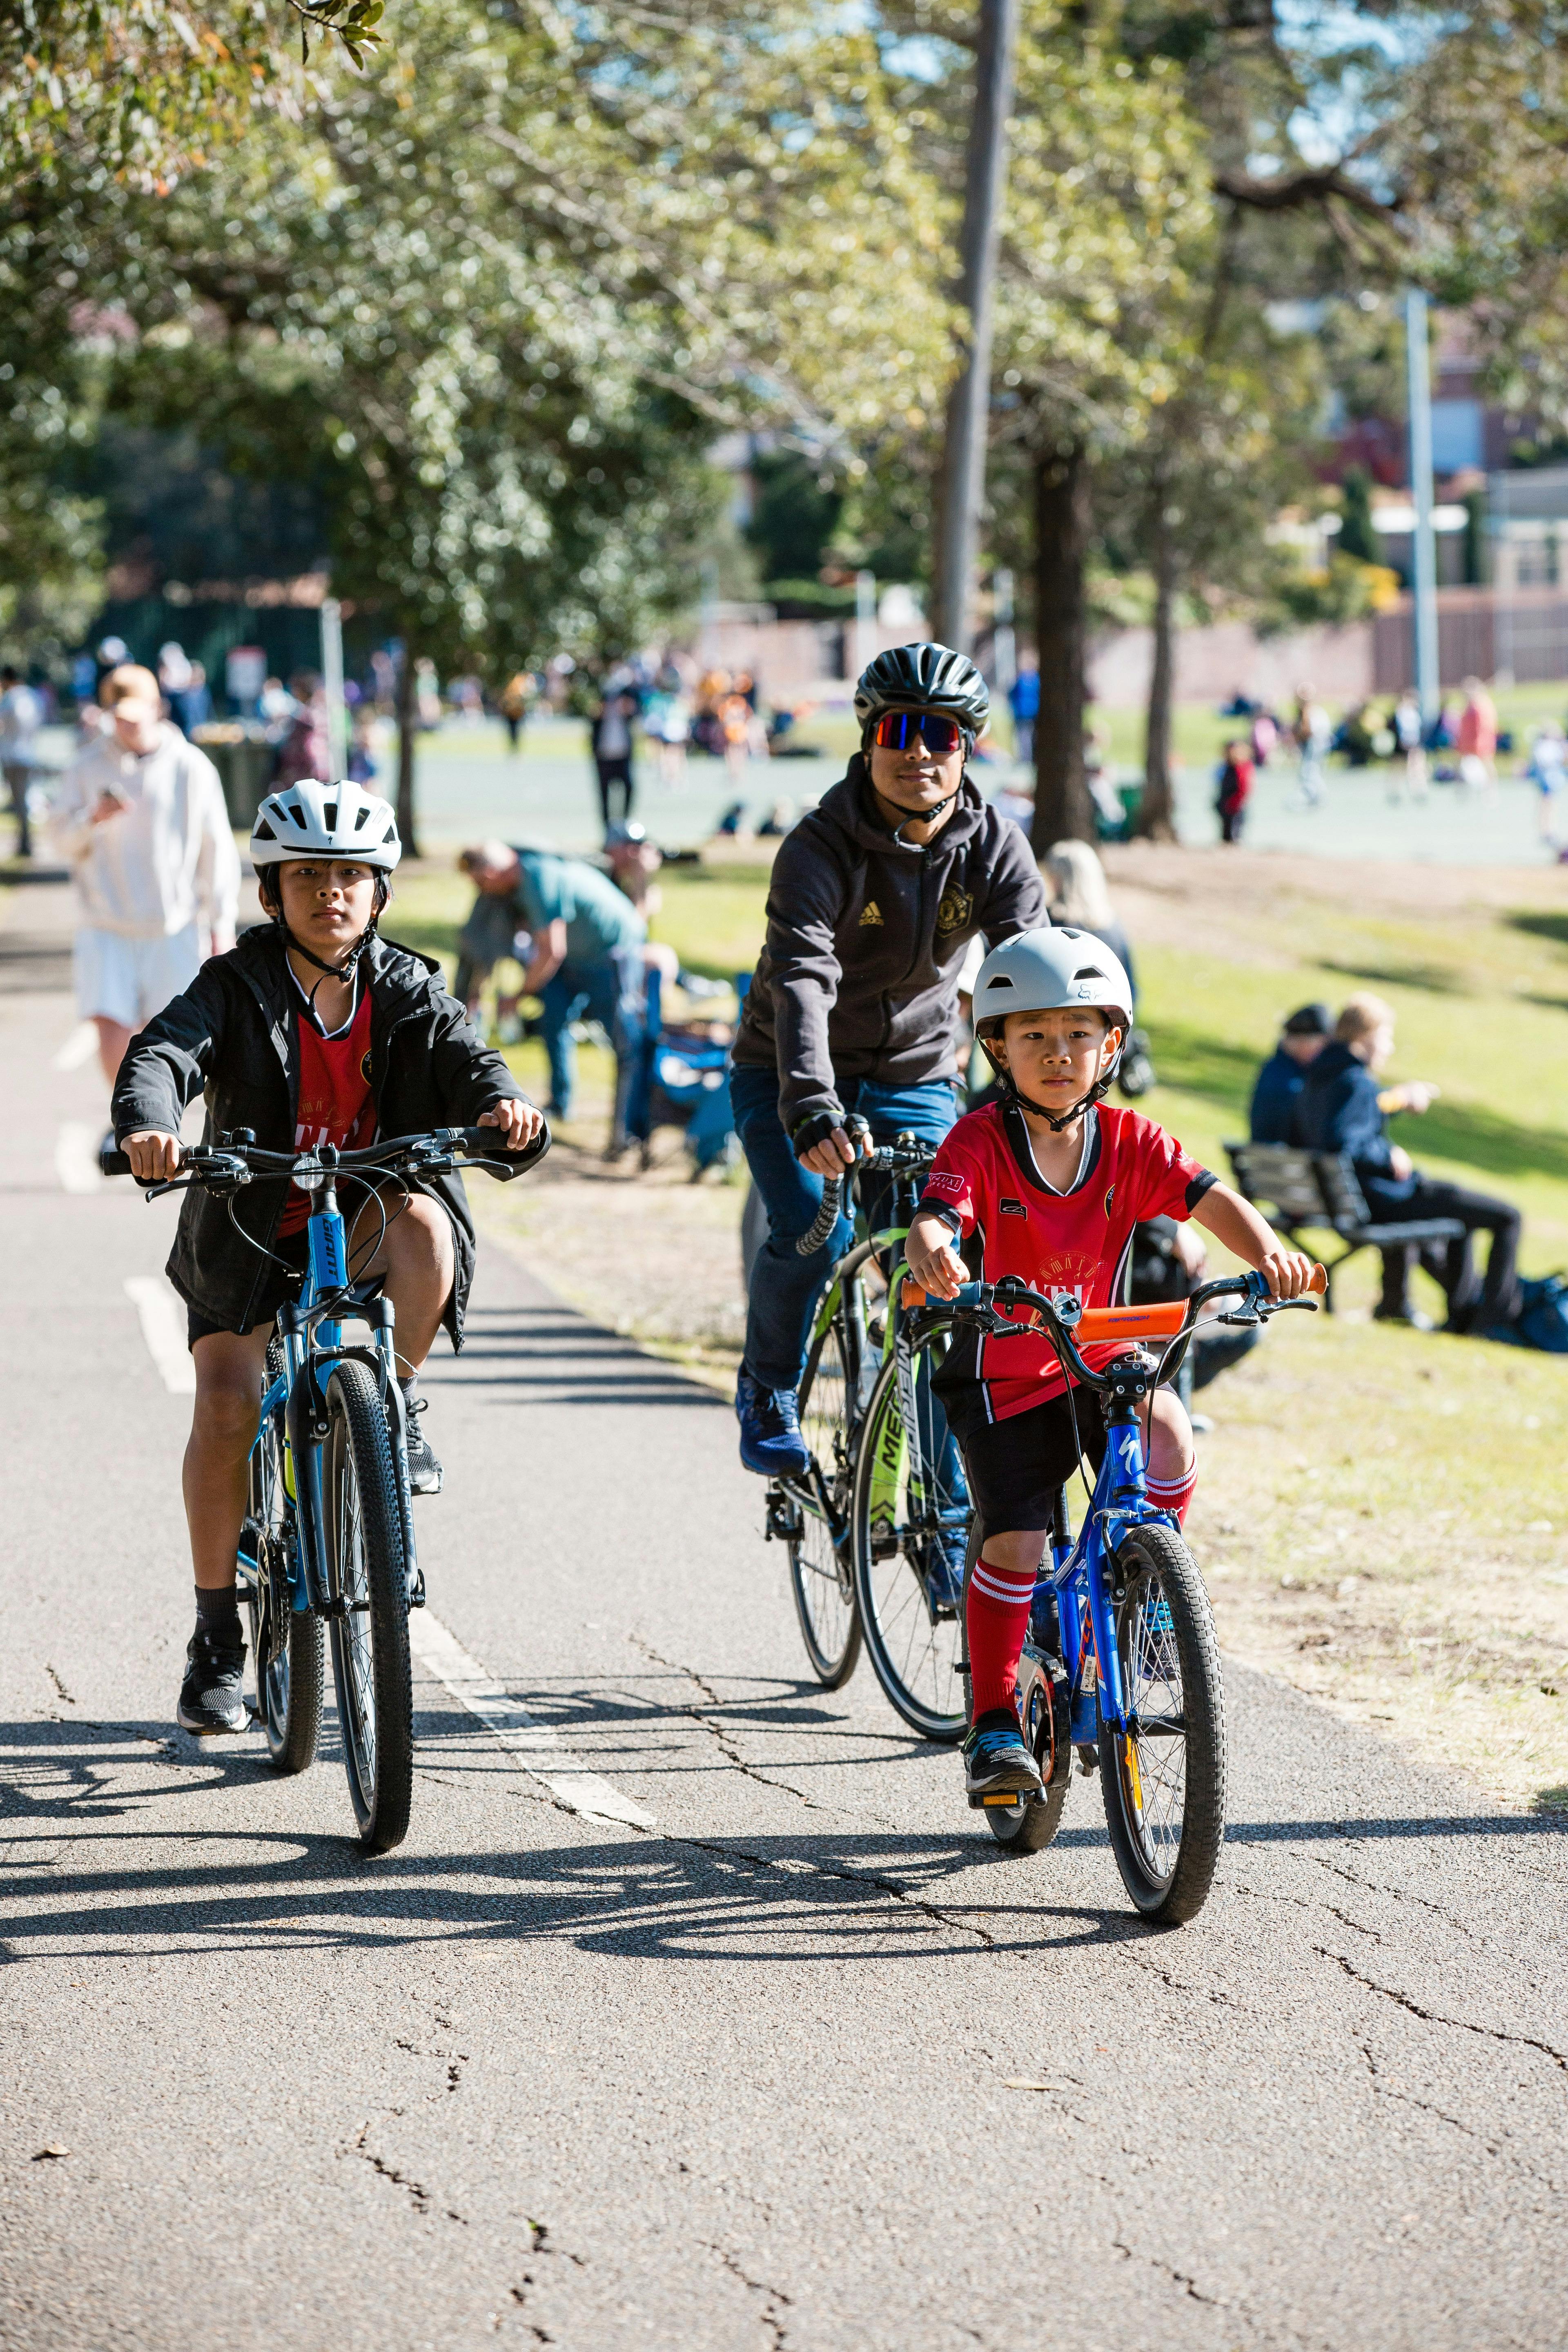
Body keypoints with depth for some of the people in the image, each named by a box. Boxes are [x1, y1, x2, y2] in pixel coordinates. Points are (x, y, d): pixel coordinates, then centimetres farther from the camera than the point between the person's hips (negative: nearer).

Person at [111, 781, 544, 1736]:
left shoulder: (406, 990, 0)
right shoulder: (237, 987, -6)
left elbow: (464, 1058, -15)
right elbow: (164, 1054, -23)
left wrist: (503, 1100, -41)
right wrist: (149, 1125, -46)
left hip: (366, 1221, 1)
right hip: (252, 1232, -1)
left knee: (423, 1221, -34)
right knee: (226, 1405, -16)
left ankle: (397, 1406, -7)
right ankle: (217, 1637, -2)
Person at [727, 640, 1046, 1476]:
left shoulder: (994, 849, -11)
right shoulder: (821, 845, -22)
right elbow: (802, 978, -36)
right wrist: (812, 1109, -51)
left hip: (913, 1082, 3)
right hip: (792, 1077, -3)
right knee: (811, 1232, -25)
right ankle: (767, 1391, 4)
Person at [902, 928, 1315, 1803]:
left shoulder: (1130, 1143, -5)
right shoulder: (981, 1142, -13)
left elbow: (1209, 1197, -19)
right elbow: (937, 1218, -29)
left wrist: (1267, 1250, -41)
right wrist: (931, 1253, -55)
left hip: (1104, 1362, 2)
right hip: (1006, 1372, -2)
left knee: (1169, 1438, -28)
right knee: (1014, 1541, -11)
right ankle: (994, 1725, 3)